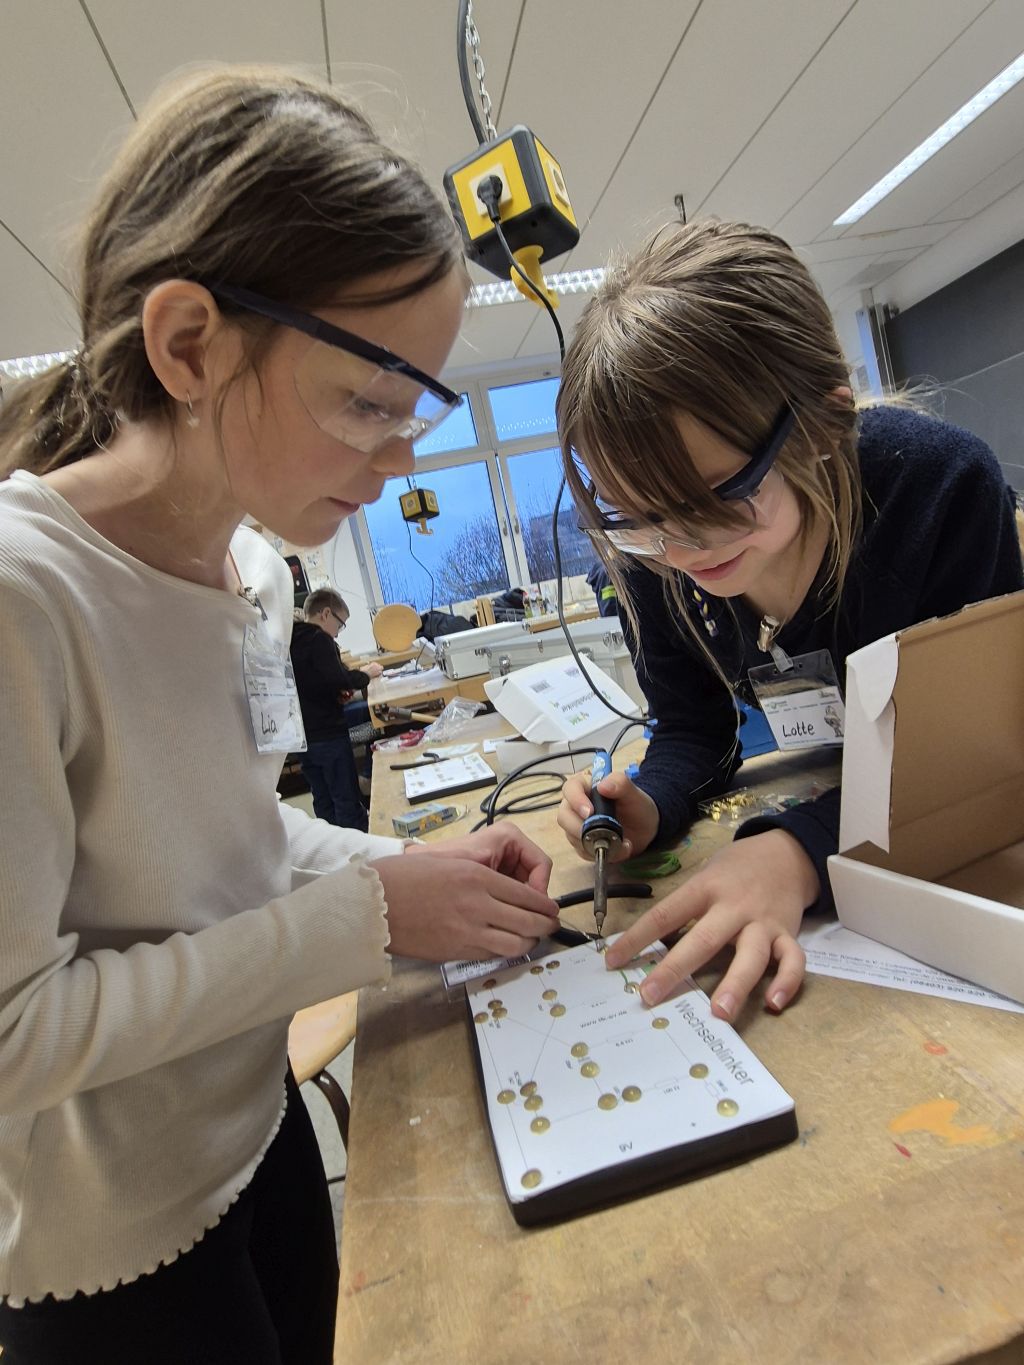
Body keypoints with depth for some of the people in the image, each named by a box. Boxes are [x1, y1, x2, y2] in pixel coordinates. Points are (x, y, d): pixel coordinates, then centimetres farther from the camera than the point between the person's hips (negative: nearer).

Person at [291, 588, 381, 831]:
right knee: (348, 802, 0)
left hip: (300, 736, 8)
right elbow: (337, 679, -27)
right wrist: (365, 674, -10)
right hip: (326, 735, -8)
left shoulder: (288, 641, 11)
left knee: (323, 802, 16)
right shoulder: (319, 639, -14)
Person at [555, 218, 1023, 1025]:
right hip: (805, 797, 3)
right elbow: (692, 727, -3)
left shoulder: (944, 487, -23)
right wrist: (650, 807, -23)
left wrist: (802, 851, -35)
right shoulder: (653, 555, -15)